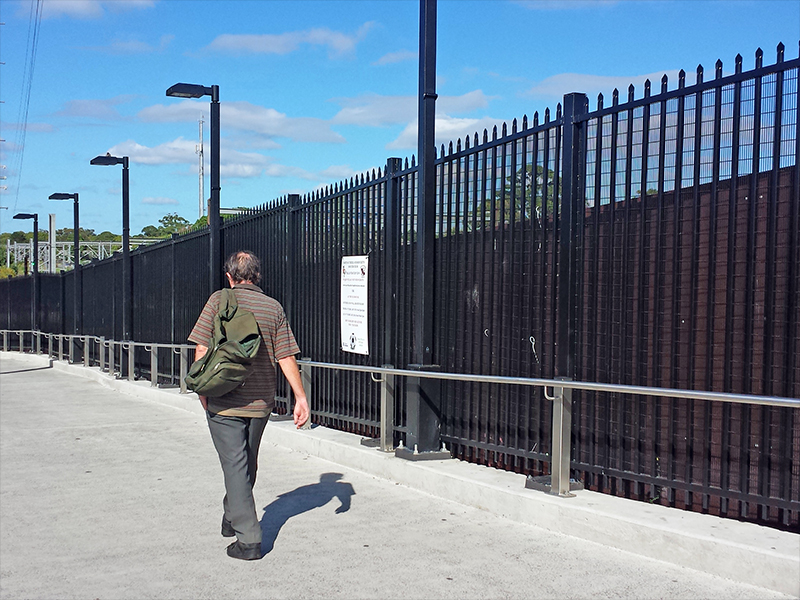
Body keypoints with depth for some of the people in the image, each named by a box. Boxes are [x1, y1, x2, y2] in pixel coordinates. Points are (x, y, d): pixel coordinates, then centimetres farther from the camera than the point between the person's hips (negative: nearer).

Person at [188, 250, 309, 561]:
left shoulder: (219, 300, -6)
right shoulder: (274, 307, 2)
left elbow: (201, 350, -9)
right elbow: (286, 358, -2)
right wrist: (301, 398, 1)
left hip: (224, 401, -3)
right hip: (261, 402, 4)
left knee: (235, 465, 1)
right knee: (248, 464, 20)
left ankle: (249, 539, -1)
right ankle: (232, 518, 39)